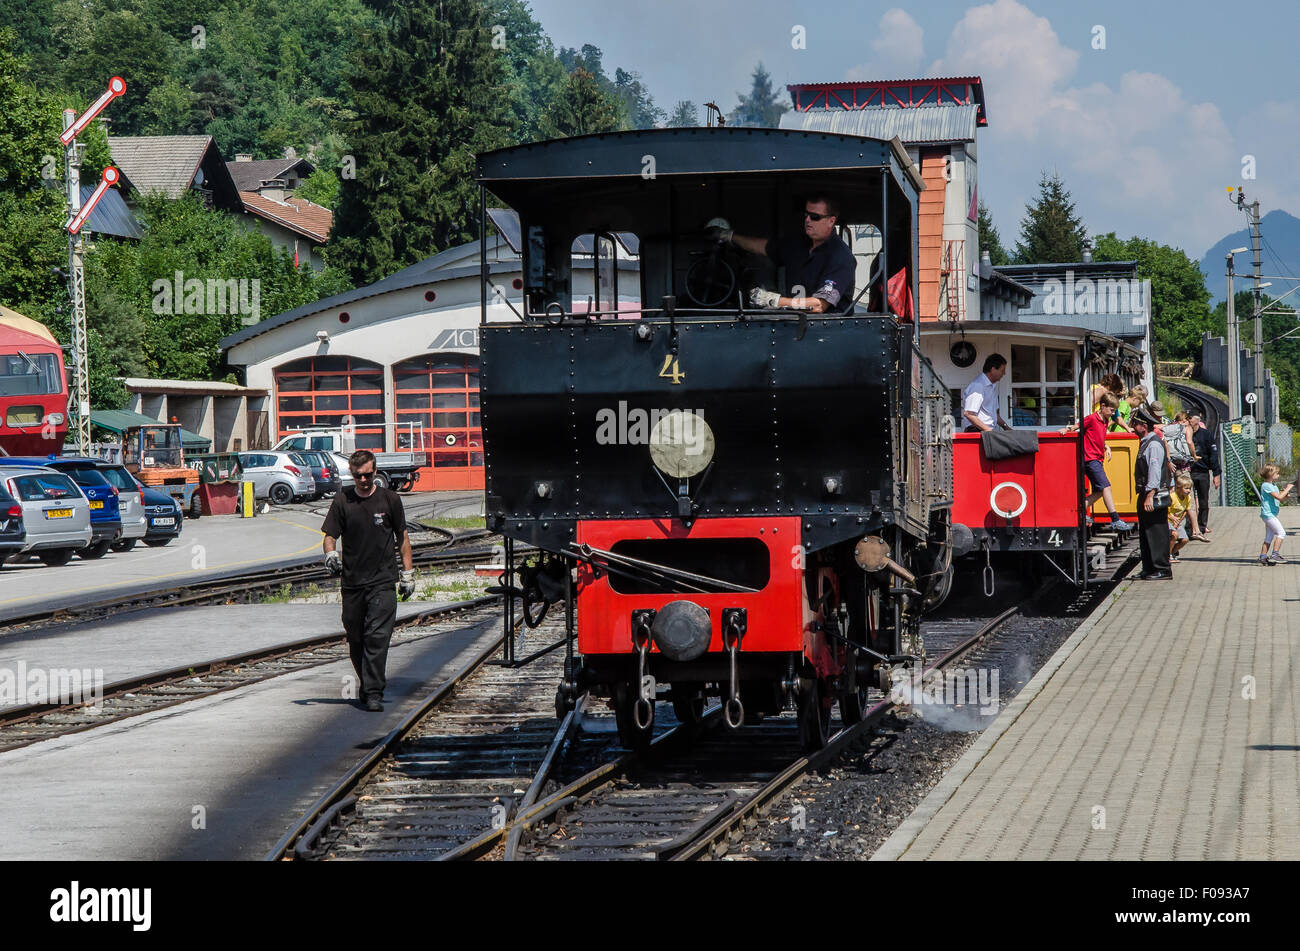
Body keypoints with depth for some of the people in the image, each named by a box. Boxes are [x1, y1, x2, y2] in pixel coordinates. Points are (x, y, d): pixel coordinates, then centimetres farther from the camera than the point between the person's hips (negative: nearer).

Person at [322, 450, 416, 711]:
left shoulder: (389, 499, 4)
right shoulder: (342, 500, 4)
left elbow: (402, 537, 12)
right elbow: (330, 535, 4)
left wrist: (408, 573, 8)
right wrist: (331, 554, -18)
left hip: (383, 581, -2)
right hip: (352, 582, 2)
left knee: (378, 637, -13)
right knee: (356, 640, 7)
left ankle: (374, 693, -13)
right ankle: (366, 686, 25)